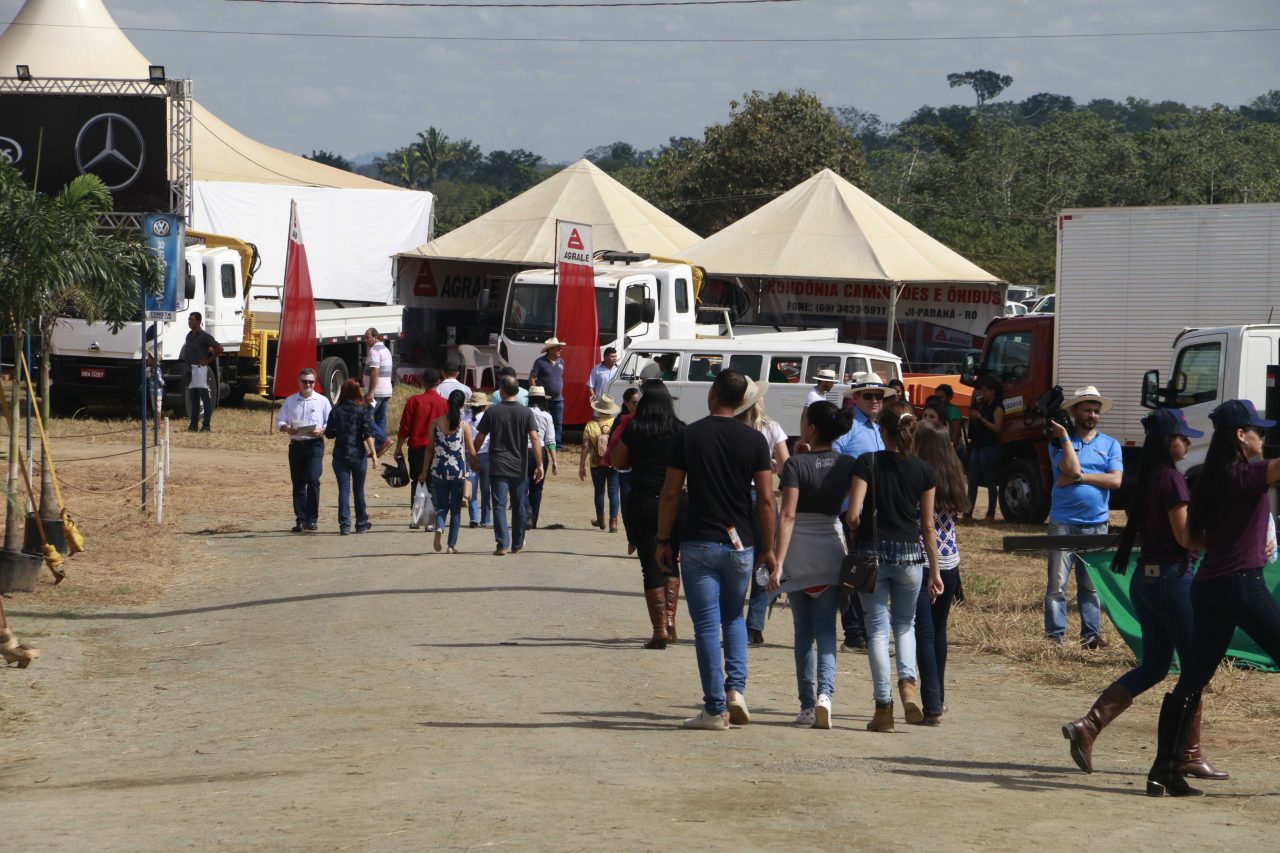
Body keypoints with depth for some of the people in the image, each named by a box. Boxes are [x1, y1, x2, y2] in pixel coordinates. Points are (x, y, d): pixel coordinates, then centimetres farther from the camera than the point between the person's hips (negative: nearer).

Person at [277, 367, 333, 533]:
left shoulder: (322, 401, 6)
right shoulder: (290, 401, 12)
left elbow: (331, 423, 3)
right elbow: (279, 421, 8)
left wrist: (321, 430, -16)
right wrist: (287, 428, -13)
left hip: (315, 444, -3)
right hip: (296, 444, 3)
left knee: (313, 479, -15)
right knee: (298, 484, 3)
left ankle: (312, 519, -6)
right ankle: (300, 520, 8)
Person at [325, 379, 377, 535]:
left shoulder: (335, 412, 0)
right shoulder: (363, 411, -5)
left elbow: (329, 434, 4)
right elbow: (368, 434, -12)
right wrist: (374, 454, -13)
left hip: (340, 456, 1)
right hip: (358, 456, -1)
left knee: (343, 491, 1)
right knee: (358, 490, 12)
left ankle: (344, 525, -7)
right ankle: (361, 523, 21)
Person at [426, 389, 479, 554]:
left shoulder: (436, 423, -1)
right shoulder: (464, 426, -6)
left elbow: (430, 448, 3)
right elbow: (472, 452, -2)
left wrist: (424, 471, 11)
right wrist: (476, 465, 17)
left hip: (439, 471, 1)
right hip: (458, 472, -1)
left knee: (441, 506, 11)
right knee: (456, 508, 10)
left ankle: (439, 528, -19)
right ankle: (452, 544, 10)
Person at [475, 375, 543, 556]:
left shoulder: (492, 412, -2)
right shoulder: (526, 413, -1)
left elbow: (480, 438, 1)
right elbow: (534, 438, -9)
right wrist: (539, 464, -8)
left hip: (498, 467, -2)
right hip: (519, 467, 2)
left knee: (499, 505, -3)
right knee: (518, 507, 14)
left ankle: (502, 544, -15)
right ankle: (517, 544, 24)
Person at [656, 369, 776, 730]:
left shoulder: (689, 436, -5)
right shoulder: (754, 440, -1)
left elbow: (670, 494, -5)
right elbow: (765, 500, -2)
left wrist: (663, 541, 5)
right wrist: (768, 548, 6)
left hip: (698, 544, -2)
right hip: (740, 545, 2)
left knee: (707, 625, 1)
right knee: (734, 617, 21)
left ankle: (715, 709, 0)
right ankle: (735, 687, 3)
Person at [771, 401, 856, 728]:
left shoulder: (796, 464, -11)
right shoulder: (848, 465, 1)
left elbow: (788, 515, -16)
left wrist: (778, 562, -17)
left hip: (799, 555, -2)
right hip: (833, 551, 2)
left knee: (803, 630, 8)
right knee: (826, 628, 3)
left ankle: (807, 705, 9)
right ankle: (825, 692, -19)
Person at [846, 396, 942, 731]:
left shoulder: (867, 463, -6)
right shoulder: (923, 471, 0)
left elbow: (852, 516, -12)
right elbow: (927, 526, 4)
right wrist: (934, 570, 11)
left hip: (872, 553, -2)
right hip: (910, 554, 2)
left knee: (878, 627, 6)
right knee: (905, 623, 19)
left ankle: (883, 706, 2)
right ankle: (908, 682, -6)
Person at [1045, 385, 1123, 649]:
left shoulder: (1110, 445, 10)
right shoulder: (1059, 442, 5)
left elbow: (1115, 480, -4)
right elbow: (1071, 468, -12)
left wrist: (1079, 478, -9)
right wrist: (1065, 437, -11)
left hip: (1096, 524, 2)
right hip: (1063, 524, -2)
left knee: (1091, 584, 6)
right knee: (1057, 583, -4)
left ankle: (1091, 633, 11)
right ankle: (1054, 635, -1)